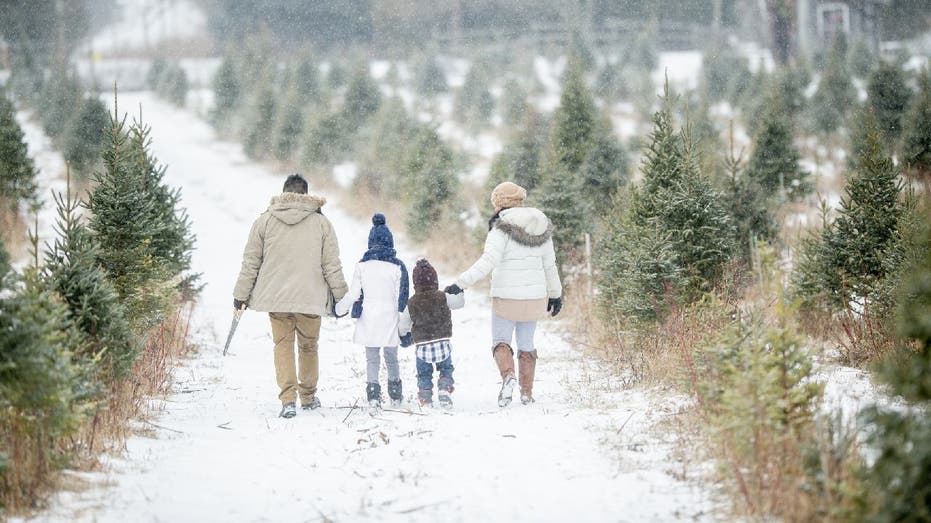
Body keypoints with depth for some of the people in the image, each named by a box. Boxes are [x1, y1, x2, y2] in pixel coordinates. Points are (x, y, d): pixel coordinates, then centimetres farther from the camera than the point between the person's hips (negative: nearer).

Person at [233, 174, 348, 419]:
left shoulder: (264, 220, 1)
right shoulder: (321, 222, -1)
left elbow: (251, 261, 5)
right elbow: (331, 264, 2)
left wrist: (241, 294, 13)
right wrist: (340, 295, 11)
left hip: (275, 297, 0)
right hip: (310, 297, 0)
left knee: (283, 345, 5)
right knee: (308, 346, 15)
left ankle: (288, 399, -10)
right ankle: (308, 396, 26)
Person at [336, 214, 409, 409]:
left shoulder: (362, 266, -3)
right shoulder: (396, 266, -6)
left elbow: (353, 294, 1)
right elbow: (402, 297, -5)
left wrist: (340, 308, 19)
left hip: (369, 320, 0)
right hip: (389, 318, 0)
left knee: (371, 359, 6)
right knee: (391, 358, 14)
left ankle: (373, 395, -7)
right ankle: (396, 396, 21)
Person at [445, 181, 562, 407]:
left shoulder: (502, 229, -13)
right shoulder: (542, 229, 6)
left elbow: (487, 262, -24)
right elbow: (549, 265, 14)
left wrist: (461, 283, -26)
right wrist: (555, 294, 25)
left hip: (506, 298, -5)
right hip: (534, 297, 5)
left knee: (501, 342, 8)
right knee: (526, 344, 17)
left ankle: (508, 376, -18)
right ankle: (526, 393, 16)